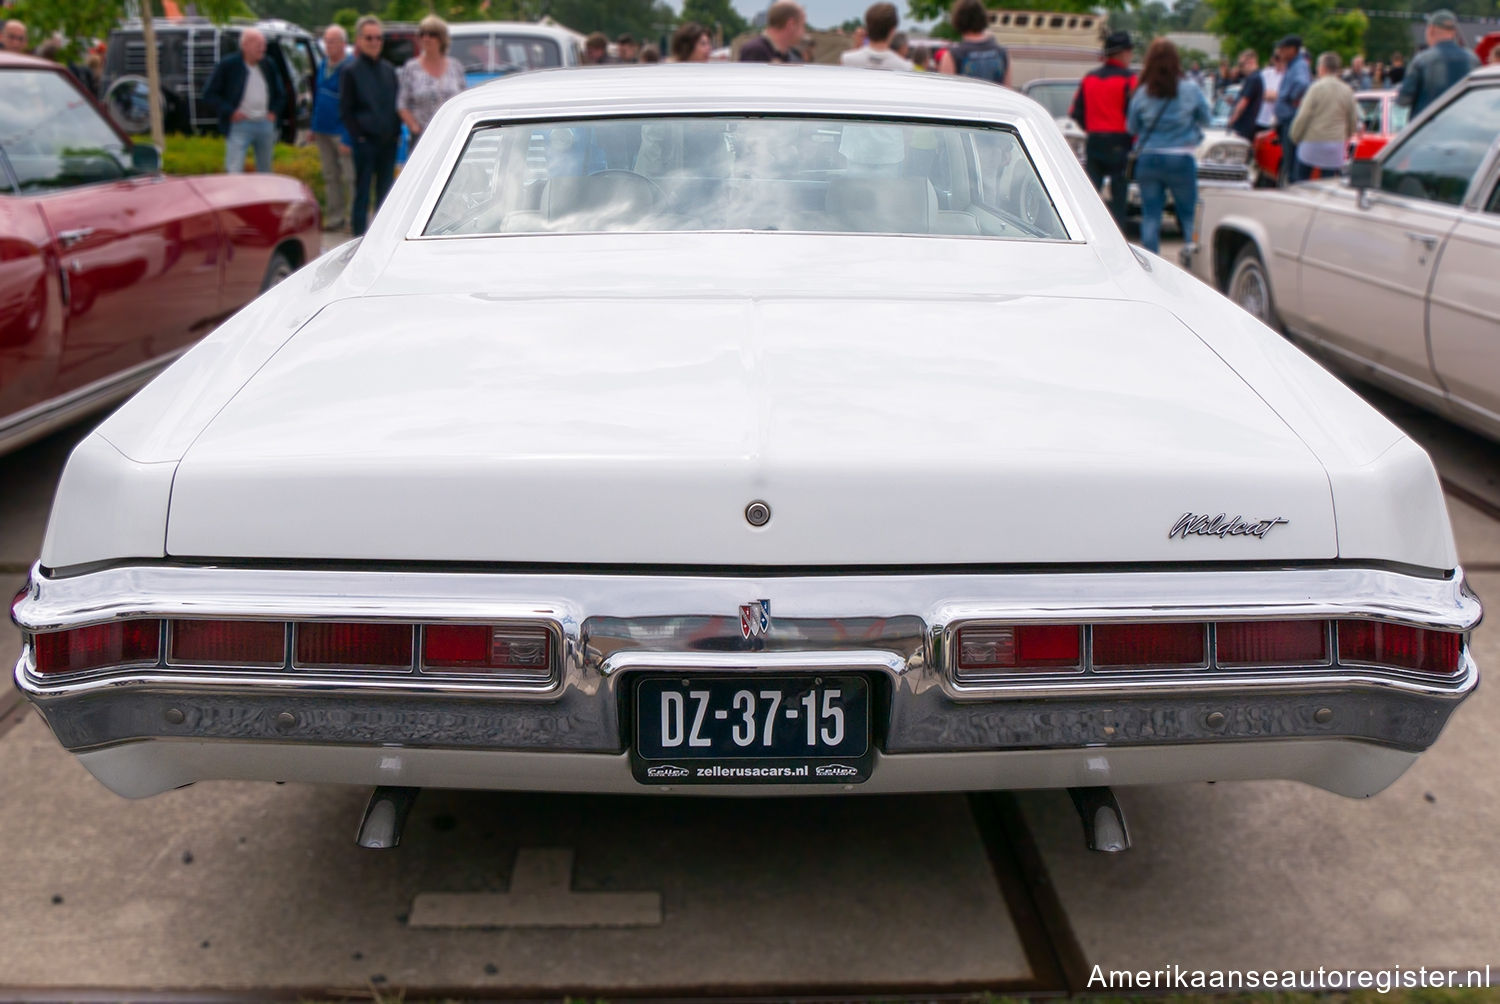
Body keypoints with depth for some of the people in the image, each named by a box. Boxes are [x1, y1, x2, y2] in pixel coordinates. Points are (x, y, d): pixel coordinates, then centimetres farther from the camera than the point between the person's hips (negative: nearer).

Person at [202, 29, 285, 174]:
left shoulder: (268, 66, 8)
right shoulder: (228, 65, -6)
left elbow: (280, 95, 21)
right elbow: (209, 95, -5)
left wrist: (273, 111, 5)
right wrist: (230, 111, -13)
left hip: (265, 124, 5)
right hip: (239, 125, -5)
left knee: (265, 171, 15)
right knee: (234, 171, -12)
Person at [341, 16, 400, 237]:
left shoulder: (389, 70, 13)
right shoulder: (351, 72, -1)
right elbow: (345, 110, -4)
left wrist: (397, 133, 5)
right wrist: (358, 136, -13)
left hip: (388, 141, 5)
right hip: (365, 141, -5)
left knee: (385, 192, 9)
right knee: (362, 191, -1)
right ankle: (359, 233, 4)